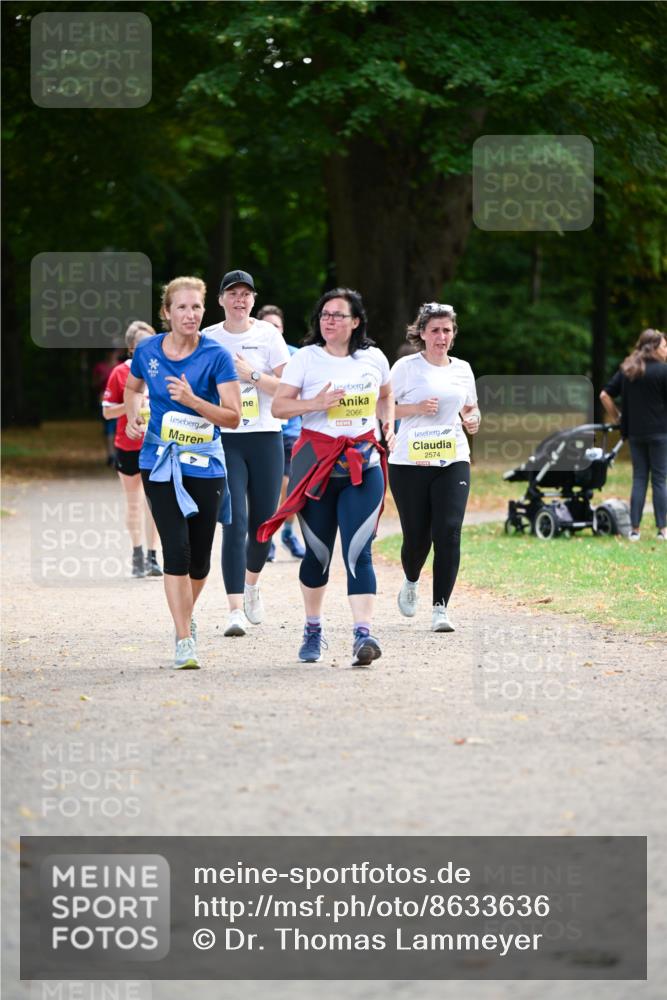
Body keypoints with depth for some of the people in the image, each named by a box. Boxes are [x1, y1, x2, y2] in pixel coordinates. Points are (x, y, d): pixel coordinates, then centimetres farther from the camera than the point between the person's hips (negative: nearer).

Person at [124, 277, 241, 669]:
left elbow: (233, 416, -12)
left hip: (205, 464, 0)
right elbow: (133, 388, 20)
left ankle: (186, 615, 37)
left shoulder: (216, 356, -9)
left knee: (200, 557, 7)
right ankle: (185, 641, -10)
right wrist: (134, 415, 0)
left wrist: (193, 401, -26)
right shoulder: (147, 351, -1)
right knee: (177, 549, -12)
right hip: (160, 463, 0)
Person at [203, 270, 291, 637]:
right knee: (234, 524, -14)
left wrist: (251, 375, -15)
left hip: (265, 437, 1)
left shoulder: (268, 335, 2)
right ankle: (236, 609, -18)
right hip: (224, 439, -1)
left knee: (262, 524, 8)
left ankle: (252, 583, 39)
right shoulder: (208, 339, 5)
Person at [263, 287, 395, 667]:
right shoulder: (306, 358, 0)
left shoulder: (374, 358, 7)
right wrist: (315, 403, -18)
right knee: (318, 551, 7)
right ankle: (313, 630, 25)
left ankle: (363, 633, -20)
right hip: (317, 460, 0)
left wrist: (388, 425, 6)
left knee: (358, 550, -12)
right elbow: (279, 406, -2)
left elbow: (386, 397, 25)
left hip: (363, 463, 0)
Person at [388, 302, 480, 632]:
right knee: (416, 536, 3)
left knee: (448, 533, -12)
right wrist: (416, 408, -16)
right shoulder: (406, 367, -1)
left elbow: (470, 409, 23)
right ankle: (411, 582, 37)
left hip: (453, 461, 2)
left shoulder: (462, 369, 11)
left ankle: (441, 608, -9)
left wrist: (473, 420, -1)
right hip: (410, 463, -2)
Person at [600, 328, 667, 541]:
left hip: (634, 433, 5)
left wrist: (617, 418, 15)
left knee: (639, 478, 8)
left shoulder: (626, 370, 9)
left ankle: (634, 530, 4)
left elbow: (605, 395, 9)